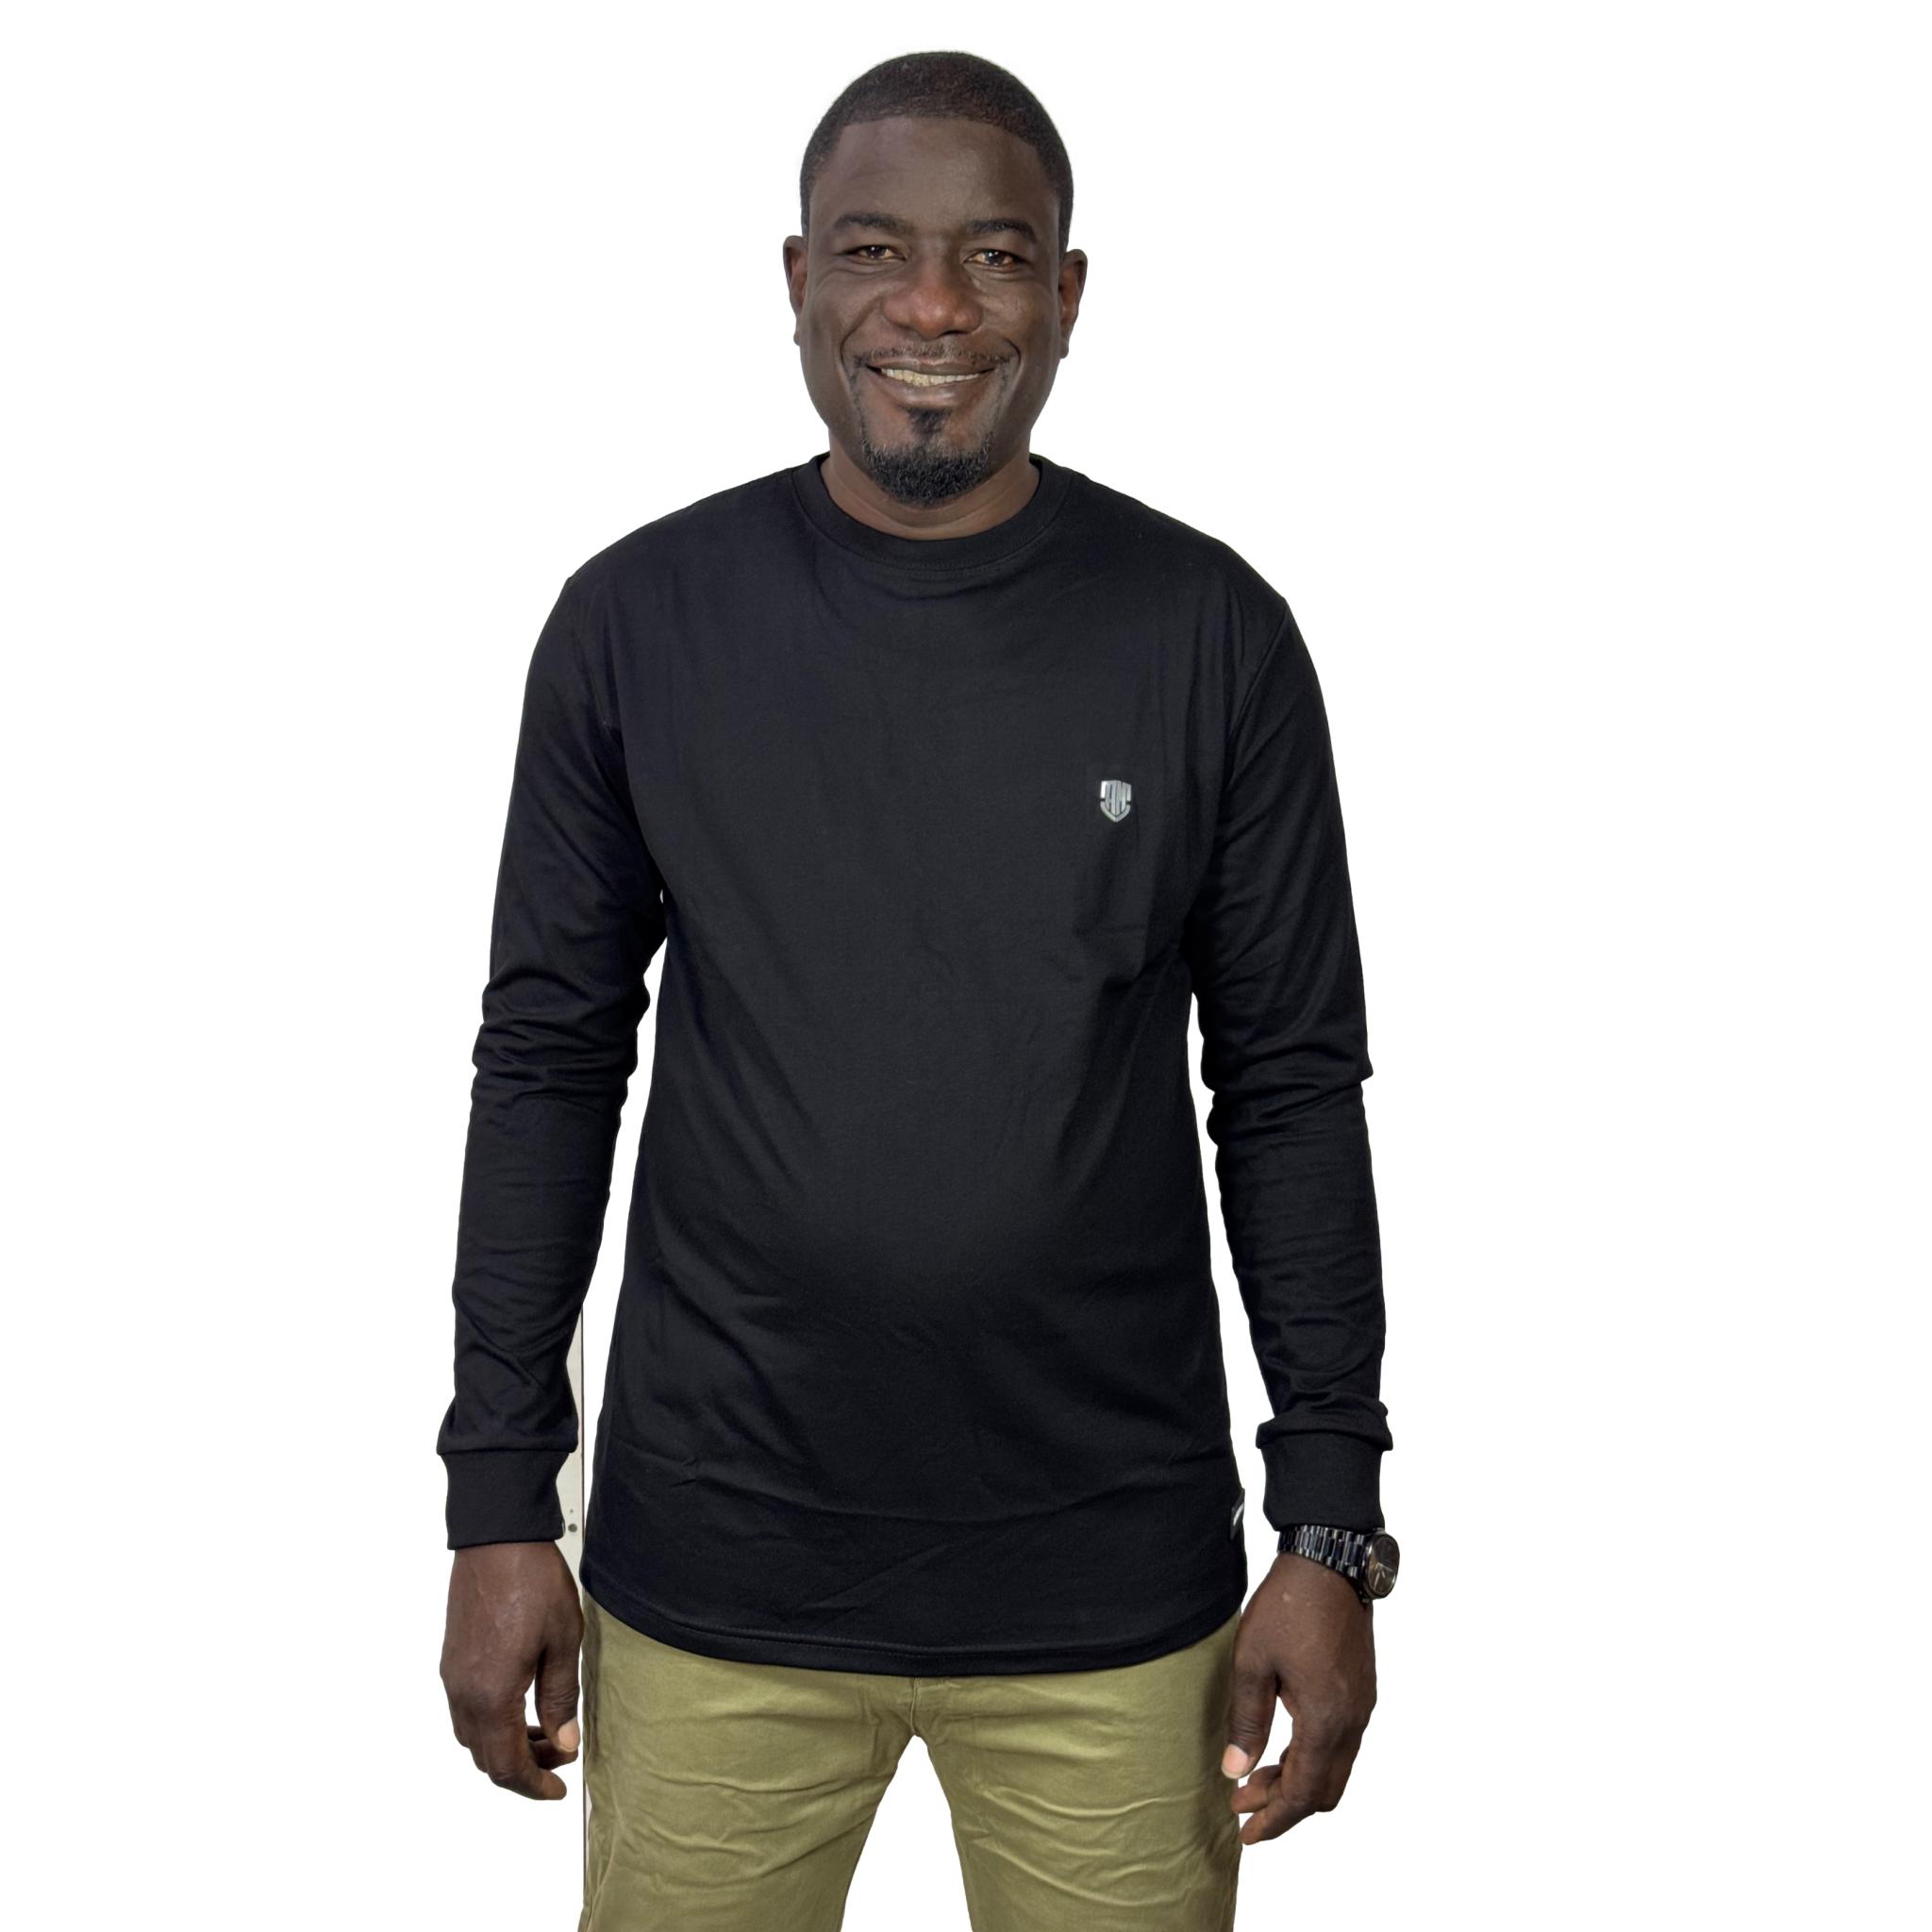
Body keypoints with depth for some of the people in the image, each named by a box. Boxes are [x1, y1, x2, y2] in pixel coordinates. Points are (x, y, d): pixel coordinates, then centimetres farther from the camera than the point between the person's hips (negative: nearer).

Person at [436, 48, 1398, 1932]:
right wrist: (501, 1509, 1)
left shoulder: (1210, 633, -4)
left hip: (1115, 1595, 0)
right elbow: (548, 1062, 2)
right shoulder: (639, 621, -3)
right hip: (714, 1575, 1)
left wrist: (1331, 1532, -2)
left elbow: (1292, 1086, 0)